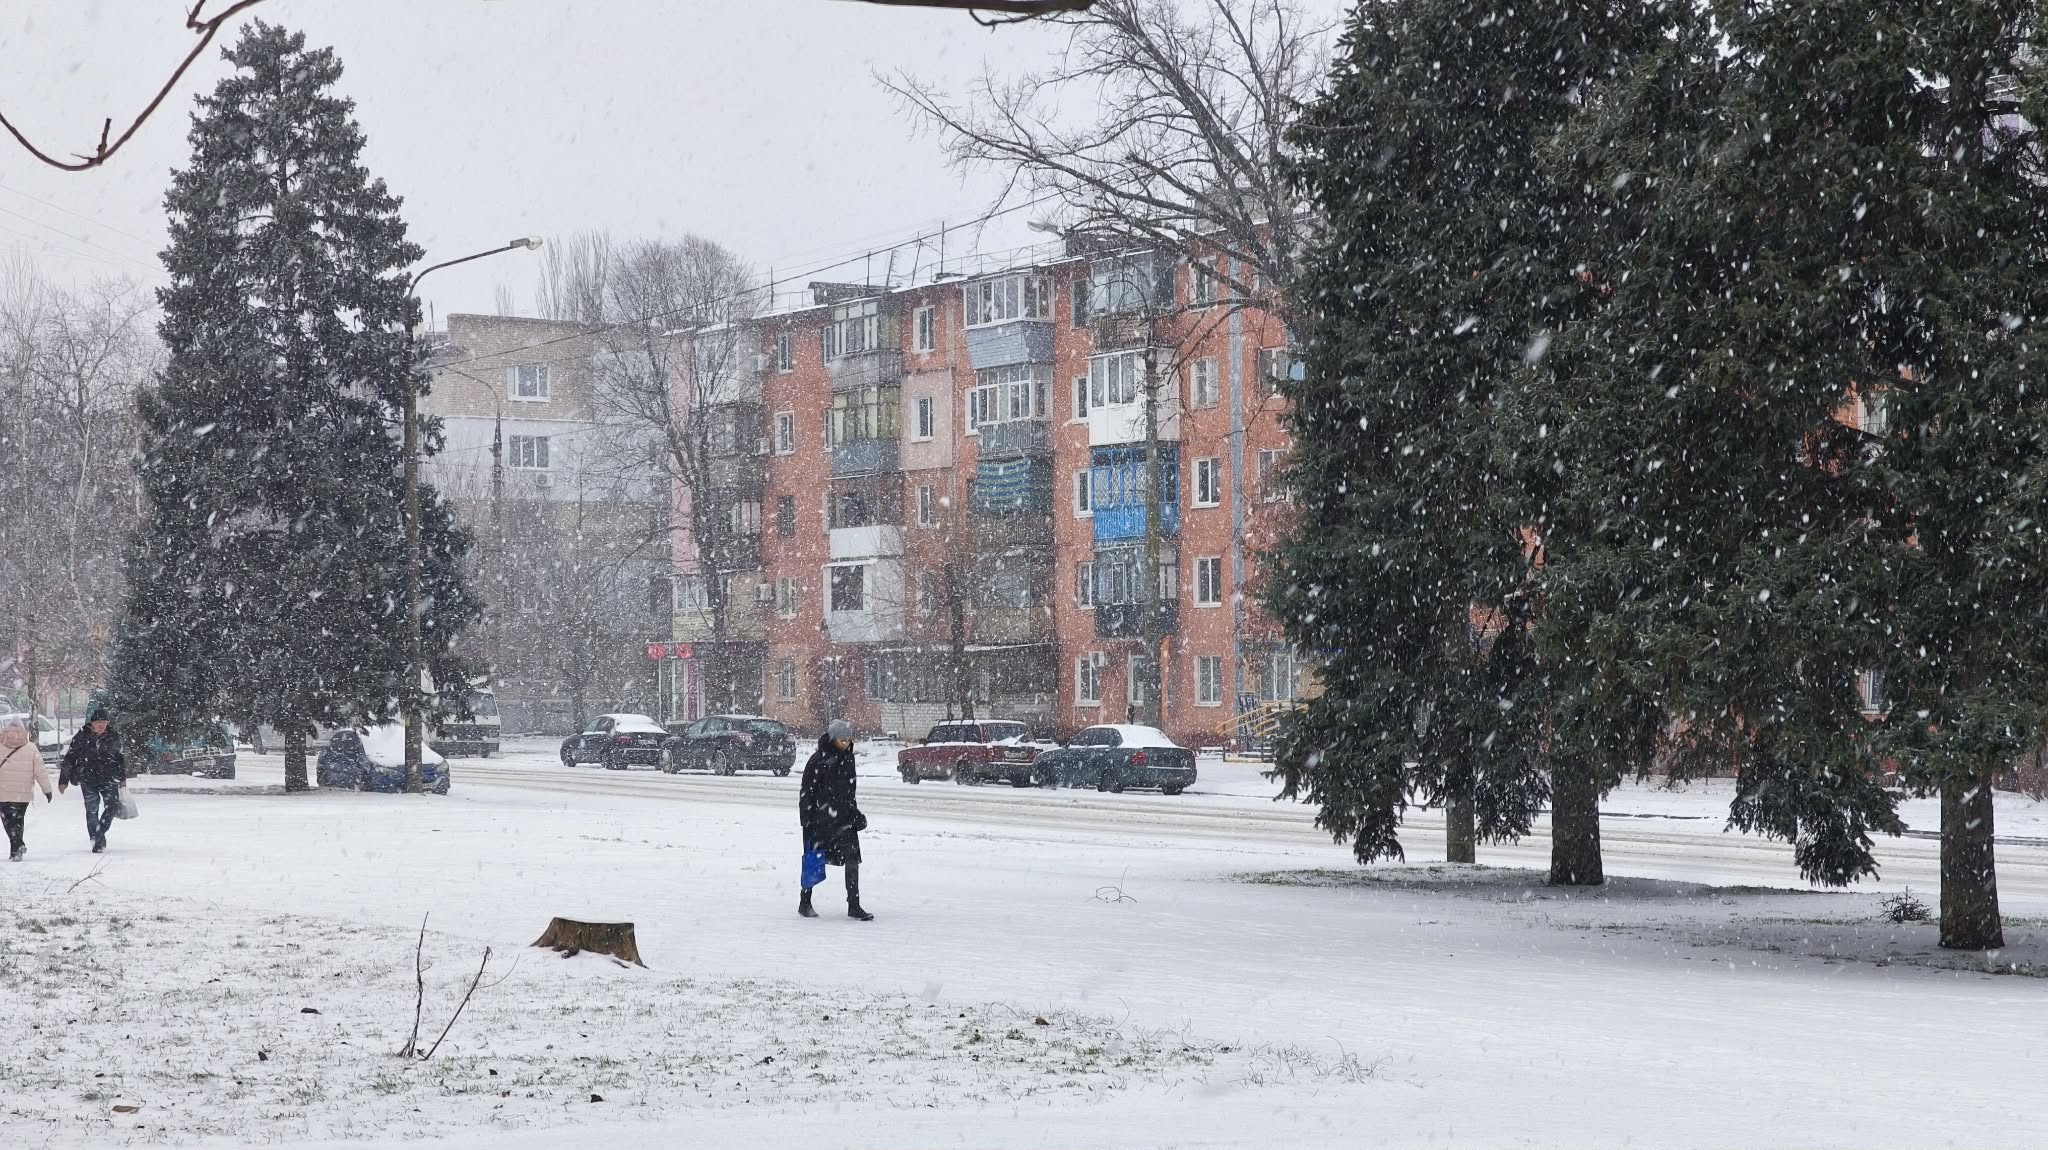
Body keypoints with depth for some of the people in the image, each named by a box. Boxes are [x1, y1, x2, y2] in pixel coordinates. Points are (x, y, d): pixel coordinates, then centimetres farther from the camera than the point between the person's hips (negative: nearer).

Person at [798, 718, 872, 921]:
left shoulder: (848, 758, 10)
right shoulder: (819, 759, -10)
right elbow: (807, 790, -10)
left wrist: (854, 813, 19)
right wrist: (807, 818, -14)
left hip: (843, 817, 5)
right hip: (821, 817, -5)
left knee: (852, 859, -3)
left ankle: (854, 906, 0)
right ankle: (804, 903, 18)